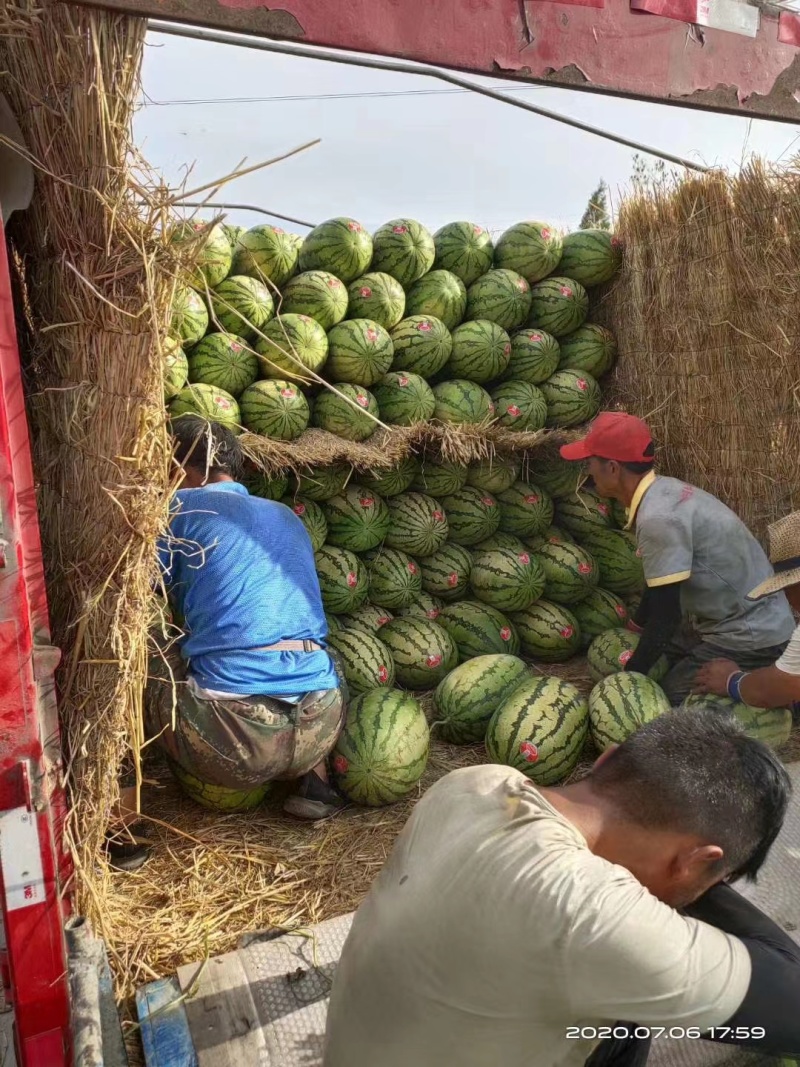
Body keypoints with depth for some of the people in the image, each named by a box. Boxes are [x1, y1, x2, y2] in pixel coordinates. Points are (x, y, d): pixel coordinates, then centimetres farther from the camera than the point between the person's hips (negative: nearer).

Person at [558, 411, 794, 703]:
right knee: (653, 646, 14)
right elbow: (659, 582, 14)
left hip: (751, 638, -9)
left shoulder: (658, 518, -29)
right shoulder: (663, 490, 0)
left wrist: (631, 675, -10)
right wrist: (634, 628, 25)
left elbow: (666, 615, -23)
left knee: (669, 697, -7)